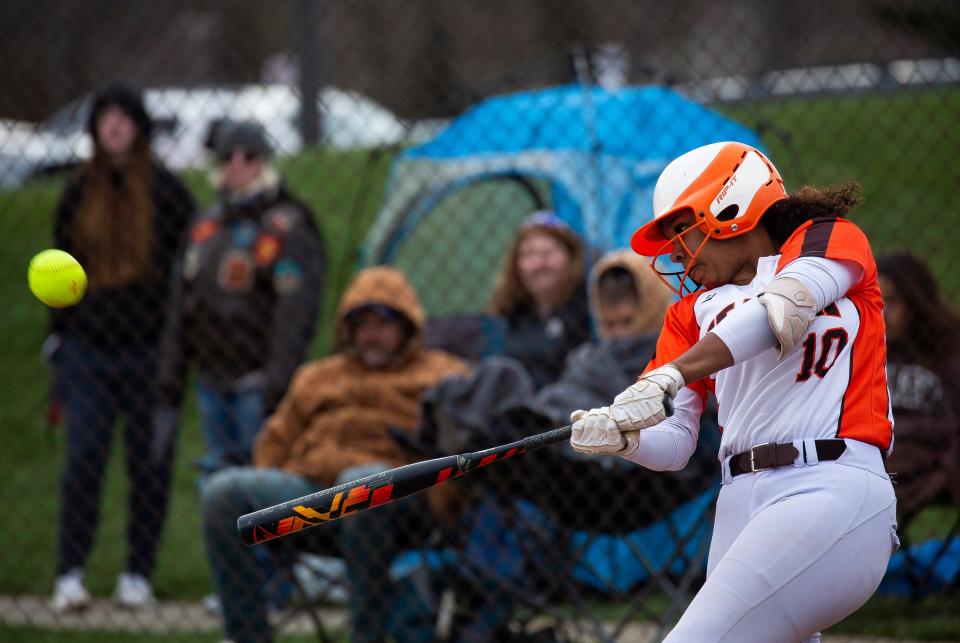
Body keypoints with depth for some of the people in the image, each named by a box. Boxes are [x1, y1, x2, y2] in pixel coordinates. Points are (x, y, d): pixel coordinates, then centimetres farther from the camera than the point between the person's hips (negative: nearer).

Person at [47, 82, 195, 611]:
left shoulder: (165, 192, 2)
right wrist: (59, 335, 12)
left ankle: (138, 574, 12)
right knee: (84, 457, -8)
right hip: (88, 349, 2)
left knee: (150, 463, 3)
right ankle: (70, 573, -5)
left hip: (149, 349, -2)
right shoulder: (78, 194, 11)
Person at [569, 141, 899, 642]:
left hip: (831, 492, -6)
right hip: (740, 507, 6)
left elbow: (781, 312, -12)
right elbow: (672, 446, 15)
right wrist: (621, 437, -9)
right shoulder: (692, 312, 24)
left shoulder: (829, 239, 10)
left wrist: (668, 376, -24)